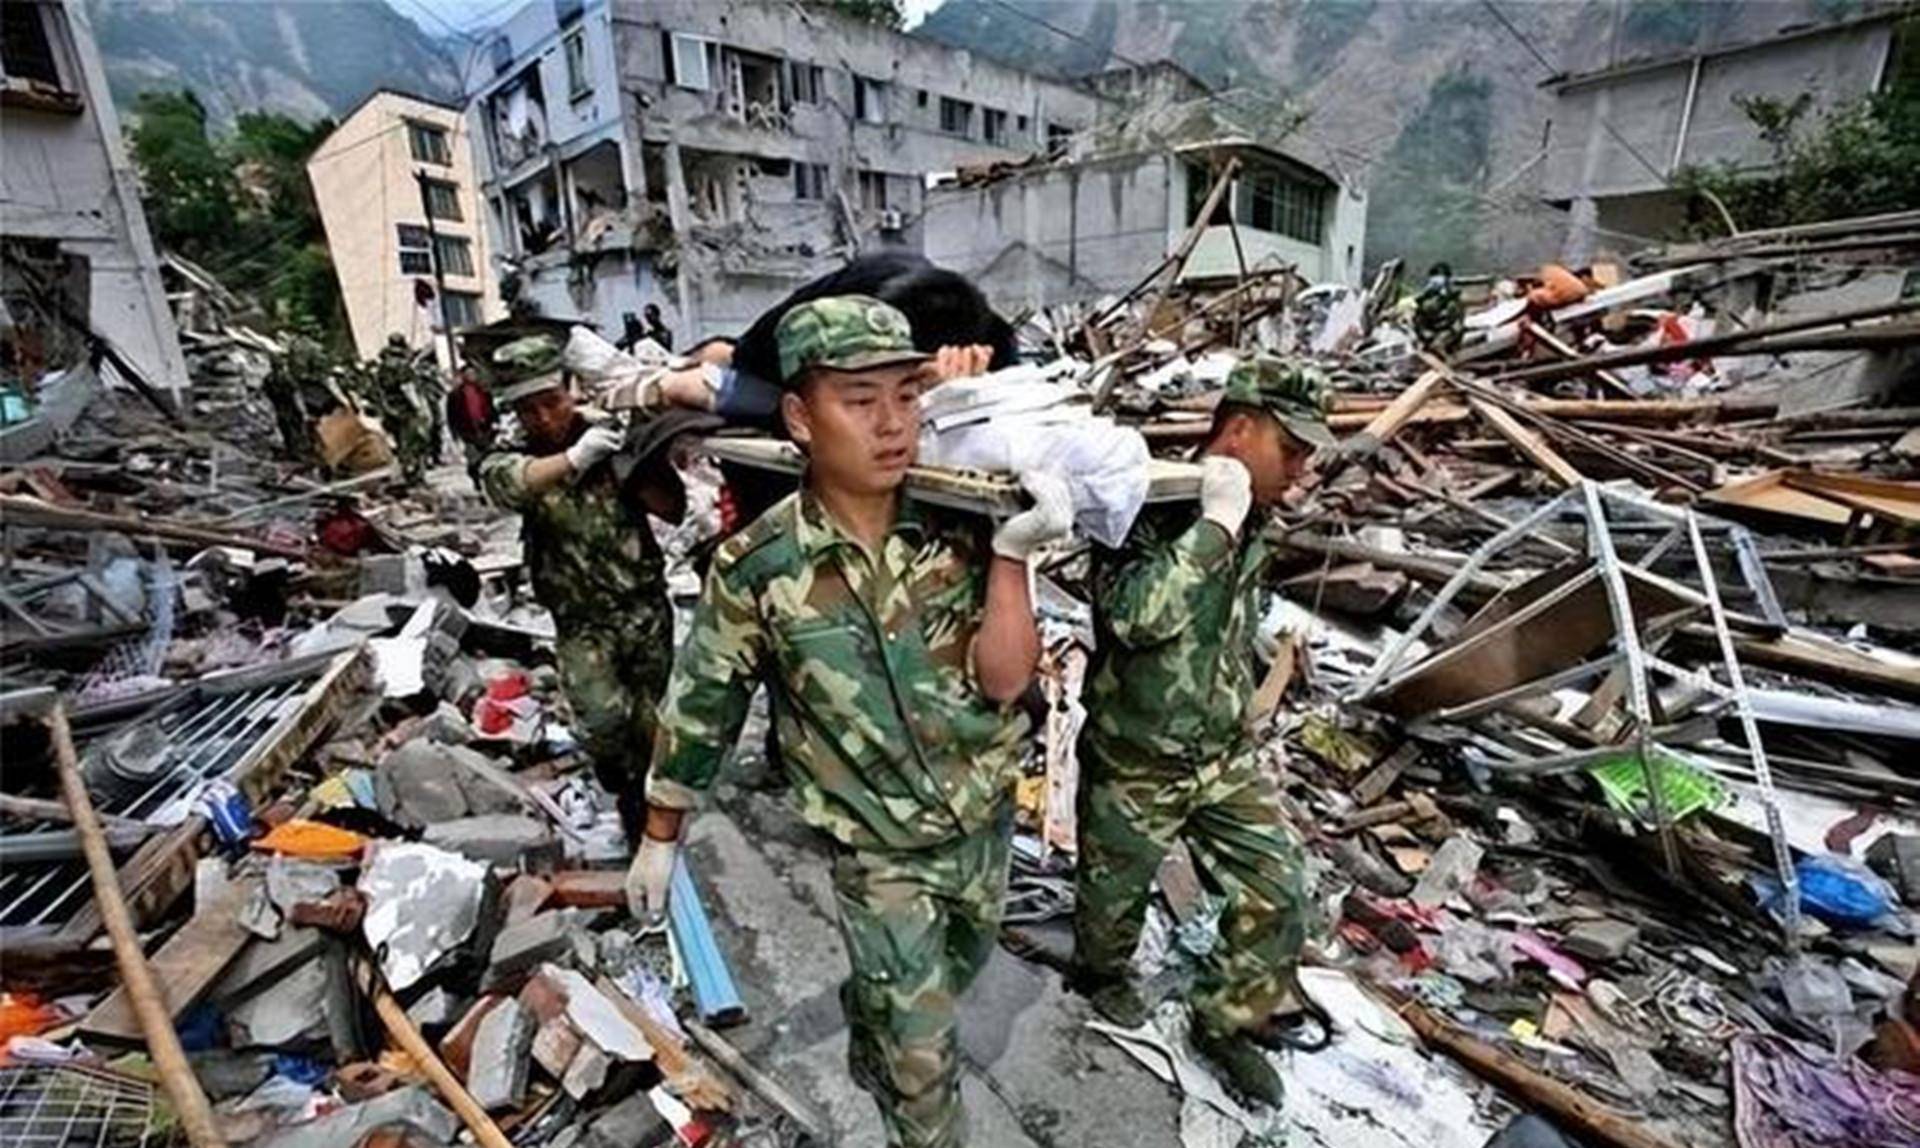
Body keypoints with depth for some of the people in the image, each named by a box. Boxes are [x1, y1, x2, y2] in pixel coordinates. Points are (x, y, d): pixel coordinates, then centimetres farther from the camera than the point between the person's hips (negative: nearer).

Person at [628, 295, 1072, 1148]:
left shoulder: (958, 527, -16)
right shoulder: (757, 566, -21)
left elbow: (1004, 680, -20)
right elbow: (698, 709, -8)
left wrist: (1012, 551, -32)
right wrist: (658, 840, 2)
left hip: (986, 820, 5)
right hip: (876, 851, -4)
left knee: (952, 979, 32)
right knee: (924, 1056, 12)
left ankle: (872, 1038, 65)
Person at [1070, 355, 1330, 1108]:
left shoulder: (1251, 523, 1)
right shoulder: (1148, 505, -23)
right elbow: (1132, 616, -40)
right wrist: (1214, 525, -34)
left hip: (1226, 758, 6)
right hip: (1134, 765, -6)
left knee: (1276, 900, 10)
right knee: (1115, 895, 19)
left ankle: (1227, 1023, 36)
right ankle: (1100, 975, 52)